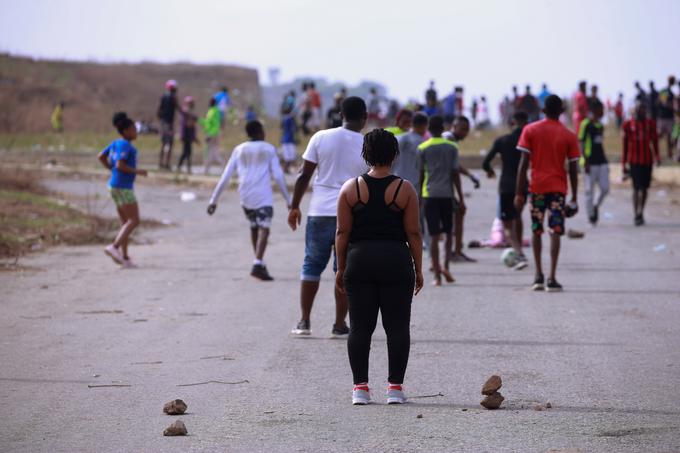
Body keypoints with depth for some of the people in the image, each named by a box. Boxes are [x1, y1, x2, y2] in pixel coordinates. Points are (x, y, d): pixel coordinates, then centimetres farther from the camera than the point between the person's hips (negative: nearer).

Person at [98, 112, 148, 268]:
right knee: (134, 220, -9)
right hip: (123, 187, -10)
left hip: (115, 186, 10)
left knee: (126, 222, 10)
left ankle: (124, 257, 7)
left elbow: (101, 157, 17)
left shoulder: (116, 143, 11)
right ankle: (114, 246, -19)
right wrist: (137, 171, -16)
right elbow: (120, 165, -25)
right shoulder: (125, 145, -15)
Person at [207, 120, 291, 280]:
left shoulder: (239, 150, 11)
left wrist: (214, 200, 8)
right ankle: (258, 264, -29)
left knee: (254, 228, 22)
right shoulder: (269, 149, 5)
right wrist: (288, 199, 3)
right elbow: (278, 176, -2)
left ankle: (260, 263, 26)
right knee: (263, 229, -11)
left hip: (245, 197, 4)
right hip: (263, 197, -4)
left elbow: (225, 177, 6)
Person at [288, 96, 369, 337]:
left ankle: (304, 321, 9)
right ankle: (339, 325, 8)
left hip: (320, 212, 1)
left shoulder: (321, 138, -1)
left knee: (312, 265, 11)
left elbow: (304, 175, 0)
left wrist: (295, 206, 10)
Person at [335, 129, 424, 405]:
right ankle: (395, 387, 2)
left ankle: (360, 387, 3)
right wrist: (418, 269, 6)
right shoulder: (405, 189, -2)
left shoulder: (350, 188, 1)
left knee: (360, 327, 5)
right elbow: (413, 233, -2)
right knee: (397, 326, 4)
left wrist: (341, 268, 9)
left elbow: (342, 232, 1)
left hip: (360, 261, 1)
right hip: (396, 261, -1)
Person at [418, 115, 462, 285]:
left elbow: (420, 175, 3)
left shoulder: (422, 148, 1)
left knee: (434, 235, -2)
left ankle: (437, 275, -10)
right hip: (447, 194, 1)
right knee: (448, 232, 17)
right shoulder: (452, 147, 3)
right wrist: (461, 199, 5)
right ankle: (446, 266, 1)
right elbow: (455, 174, 1)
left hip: (429, 195, -1)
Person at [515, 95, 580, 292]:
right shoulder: (569, 135, 1)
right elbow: (573, 168, 0)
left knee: (536, 231, 14)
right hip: (558, 187, -1)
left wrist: (519, 193, -2)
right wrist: (574, 198, 7)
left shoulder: (530, 130, 1)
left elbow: (524, 163, -4)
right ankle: (552, 278, -13)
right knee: (555, 232, -4)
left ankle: (539, 275, 14)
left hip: (536, 187, 1)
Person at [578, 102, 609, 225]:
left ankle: (596, 206, 22)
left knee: (605, 188, -1)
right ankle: (591, 216, 8)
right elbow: (581, 143, -10)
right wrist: (585, 162, -16)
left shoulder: (600, 125, 15)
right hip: (590, 162, -7)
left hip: (601, 161, 7)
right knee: (589, 190, 0)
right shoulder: (586, 124, -8)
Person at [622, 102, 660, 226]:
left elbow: (654, 141, 8)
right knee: (636, 187, -7)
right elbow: (625, 145, 4)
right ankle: (637, 215, -5)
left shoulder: (651, 124, 6)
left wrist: (657, 157, -5)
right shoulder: (628, 125, 1)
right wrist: (624, 164, 5)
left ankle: (640, 213, 18)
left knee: (644, 188, 6)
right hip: (634, 161, -2)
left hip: (647, 161, 2)